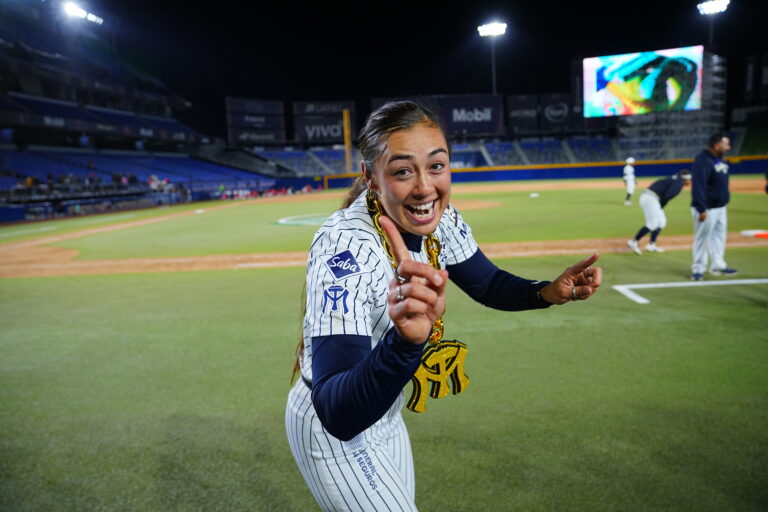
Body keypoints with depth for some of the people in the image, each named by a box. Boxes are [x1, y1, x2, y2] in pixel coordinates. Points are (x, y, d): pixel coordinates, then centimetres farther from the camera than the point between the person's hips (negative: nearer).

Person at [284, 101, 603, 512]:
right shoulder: (345, 248, -35)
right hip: (332, 431, -6)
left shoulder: (438, 218, -14)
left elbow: (487, 284, 2)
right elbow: (338, 415, -42)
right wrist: (404, 340, -59)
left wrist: (550, 292, -17)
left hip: (385, 414, 7)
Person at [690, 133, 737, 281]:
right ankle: (698, 269, 9)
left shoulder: (720, 160, 11)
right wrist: (701, 209, -26)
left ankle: (718, 266, 29)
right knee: (702, 238, -1)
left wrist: (724, 201, 18)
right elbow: (698, 186, -24)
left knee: (719, 237, 17)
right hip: (707, 209, -9)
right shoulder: (703, 160, -19)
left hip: (720, 207, 9)